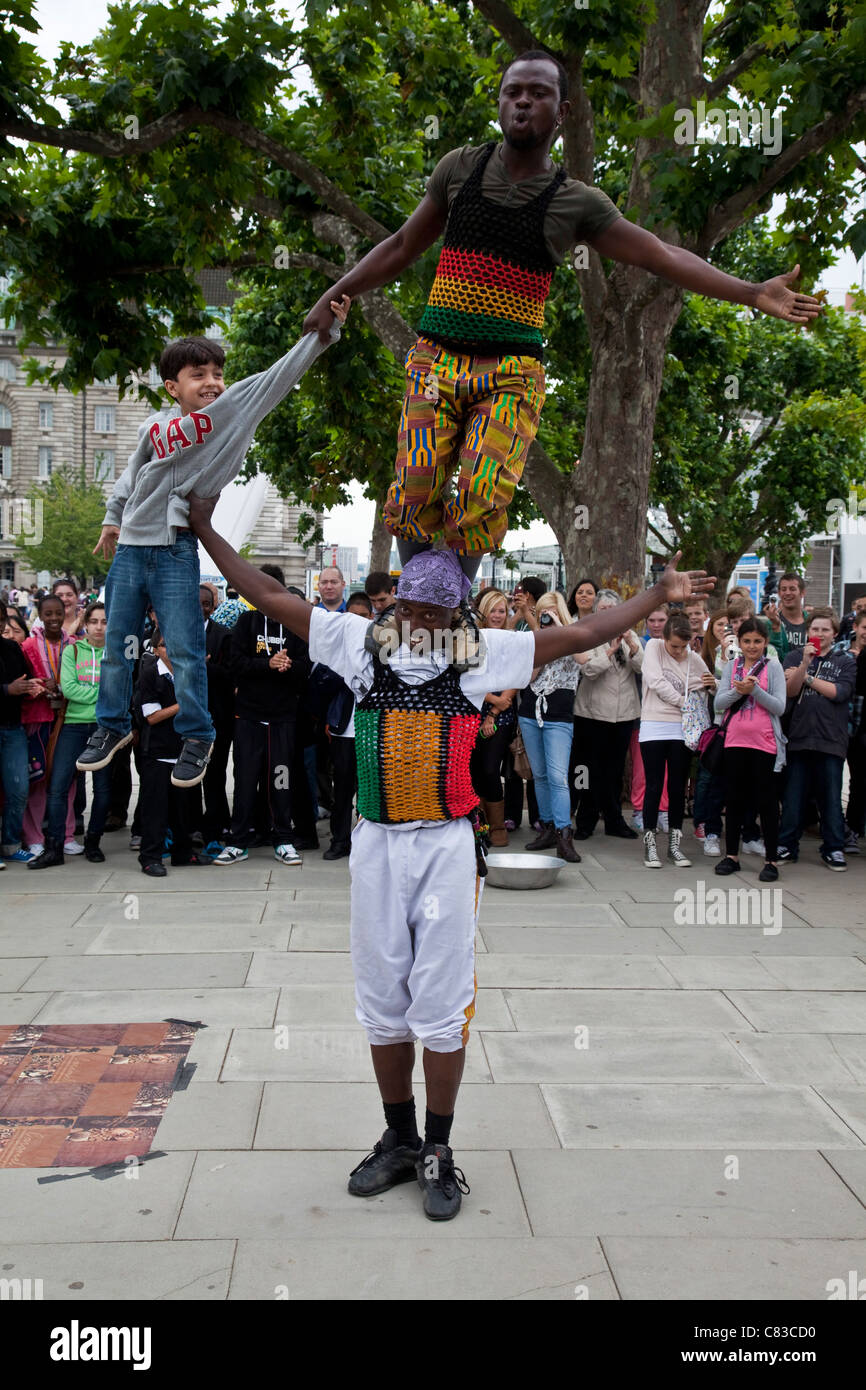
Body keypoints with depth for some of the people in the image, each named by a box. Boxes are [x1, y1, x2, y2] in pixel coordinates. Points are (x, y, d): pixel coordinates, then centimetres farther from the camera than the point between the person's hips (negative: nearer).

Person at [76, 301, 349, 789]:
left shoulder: (235, 409, -4)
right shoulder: (155, 429, 4)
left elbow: (282, 374, -10)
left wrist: (325, 329, -17)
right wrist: (114, 519, 28)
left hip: (177, 552, -3)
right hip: (131, 549, 4)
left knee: (186, 651, -6)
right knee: (116, 647, 12)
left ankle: (198, 736, 9)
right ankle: (113, 726, 29)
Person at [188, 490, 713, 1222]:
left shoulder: (483, 655, 1)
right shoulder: (361, 642, 3)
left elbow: (578, 634, 1)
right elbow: (273, 597, 6)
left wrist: (660, 594, 0)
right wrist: (206, 531, 5)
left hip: (447, 845, -2)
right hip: (377, 842, 2)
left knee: (442, 1003, 2)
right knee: (383, 1001, 12)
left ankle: (439, 1151, 18)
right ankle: (399, 1140, 29)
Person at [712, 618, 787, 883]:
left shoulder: (773, 667, -1)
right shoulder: (730, 667, 7)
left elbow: (779, 707, -8)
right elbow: (719, 703, 0)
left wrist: (754, 690, -20)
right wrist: (739, 690, -18)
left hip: (765, 743, -3)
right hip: (735, 742, 3)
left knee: (767, 801, 1)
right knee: (734, 799, 10)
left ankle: (771, 860, 7)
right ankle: (731, 855, 20)